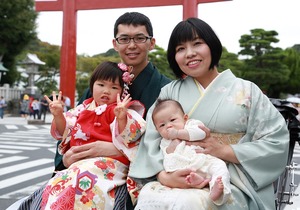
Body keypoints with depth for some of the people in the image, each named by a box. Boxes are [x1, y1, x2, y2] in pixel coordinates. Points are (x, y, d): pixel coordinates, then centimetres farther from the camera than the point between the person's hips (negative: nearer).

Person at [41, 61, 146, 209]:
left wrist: (121, 118, -31)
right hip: (78, 163, 5)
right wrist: (58, 115, 3)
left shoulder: (122, 112, 3)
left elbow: (127, 136, -13)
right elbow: (63, 132, 22)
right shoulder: (84, 108, 18)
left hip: (108, 163, -5)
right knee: (56, 186, -20)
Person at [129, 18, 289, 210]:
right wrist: (164, 176, -18)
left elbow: (277, 142, -1)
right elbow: (151, 140, 1)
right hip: (178, 181, 3)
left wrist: (224, 150, -11)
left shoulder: (246, 91, 6)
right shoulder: (169, 92, 12)